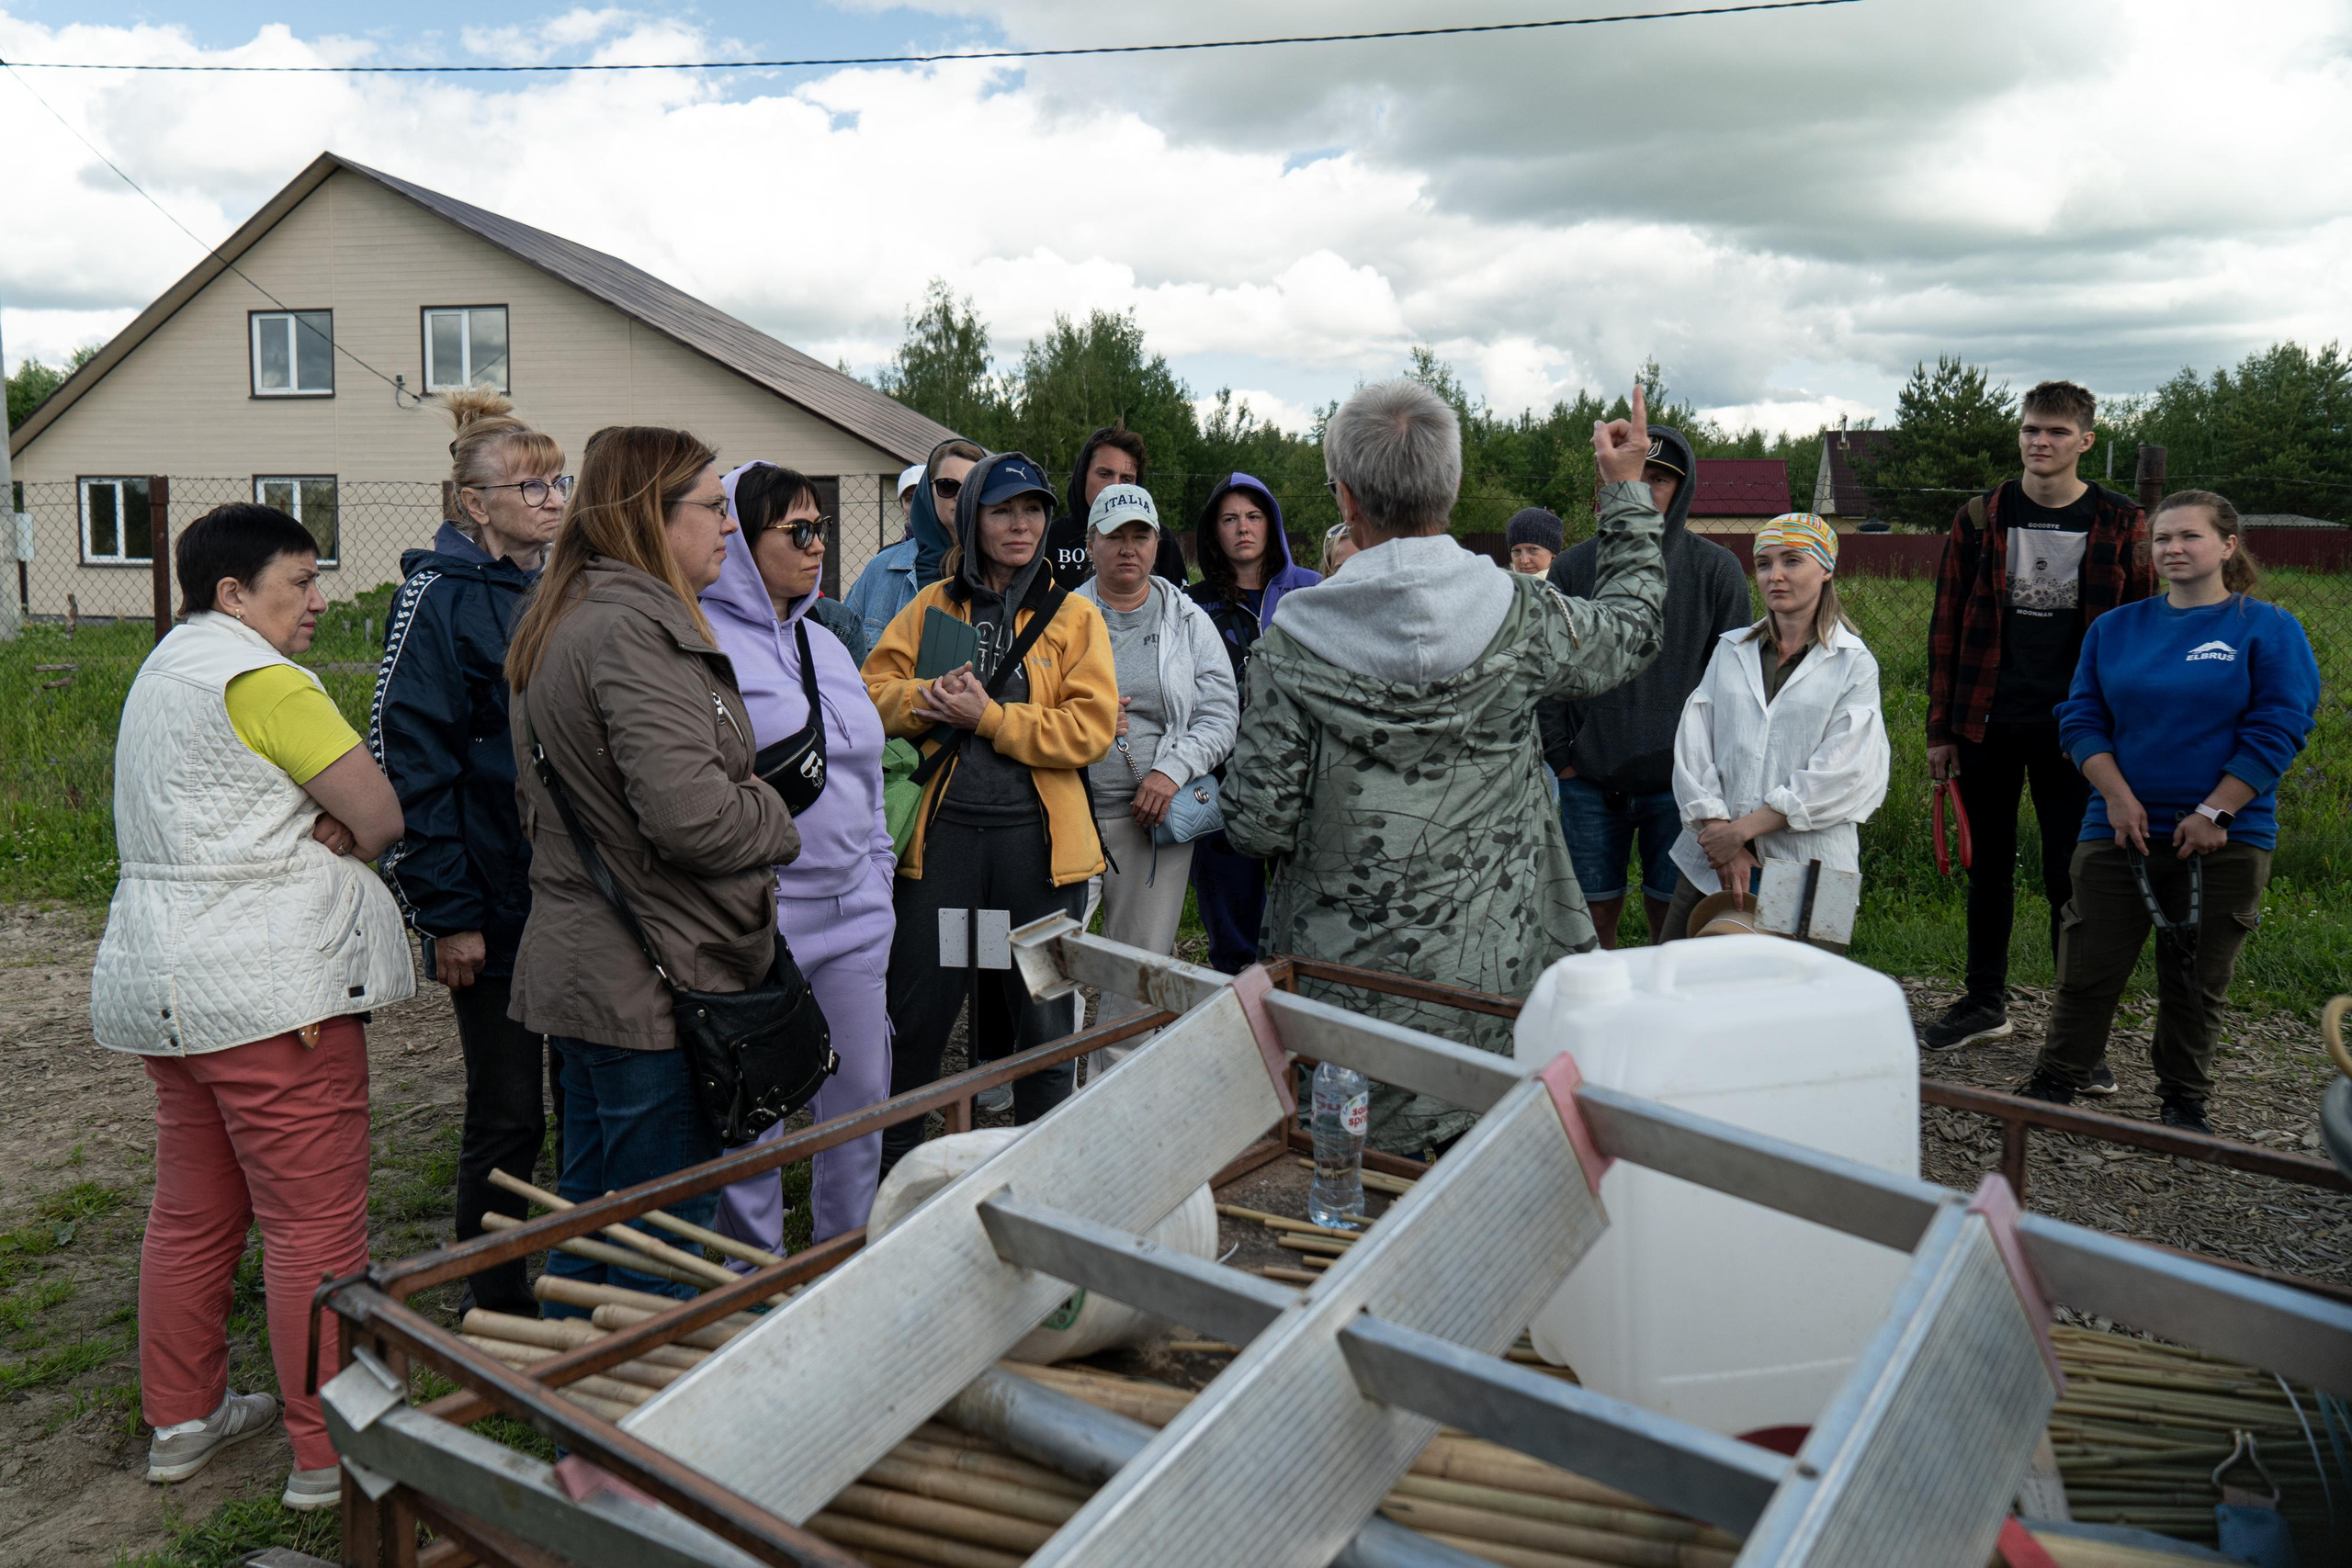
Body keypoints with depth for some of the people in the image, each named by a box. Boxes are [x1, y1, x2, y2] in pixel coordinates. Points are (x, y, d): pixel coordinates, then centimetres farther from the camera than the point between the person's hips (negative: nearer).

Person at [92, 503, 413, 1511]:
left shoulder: (163, 672, 19)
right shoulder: (259, 677, -13)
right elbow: (382, 813, -17)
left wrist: (308, 836, 0)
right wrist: (336, 840, 2)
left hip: (166, 976, 10)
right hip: (271, 986, -10)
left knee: (193, 1210, 19)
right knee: (316, 1221, -3)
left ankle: (182, 1419, 31)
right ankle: (330, 1455, 4)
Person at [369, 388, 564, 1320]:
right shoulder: (441, 598, -9)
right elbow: (410, 762, -13)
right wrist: (446, 914, -17)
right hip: (496, 904, -6)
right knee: (508, 1114, 4)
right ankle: (496, 1308, 21)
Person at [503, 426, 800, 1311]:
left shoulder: (558, 621, 15)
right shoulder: (636, 627, -19)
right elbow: (688, 813, -29)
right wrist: (779, 822, -9)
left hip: (576, 965, 10)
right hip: (652, 986, -10)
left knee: (587, 1217, 22)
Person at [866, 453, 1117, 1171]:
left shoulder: (1074, 615, 6)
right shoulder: (932, 607, 11)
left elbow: (1091, 728, -5)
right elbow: (874, 691, 8)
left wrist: (989, 717, -12)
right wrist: (928, 698, -12)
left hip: (1038, 836, -1)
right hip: (942, 828, 1)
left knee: (1043, 1012, 7)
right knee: (918, 1005, 7)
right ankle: (891, 1160, 26)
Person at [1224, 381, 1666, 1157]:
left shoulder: (1296, 640, -13)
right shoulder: (1519, 615, -9)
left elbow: (1257, 824, -11)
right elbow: (1632, 625, 13)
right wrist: (1627, 490, 24)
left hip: (1346, 977, -1)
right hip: (1490, 971, 1)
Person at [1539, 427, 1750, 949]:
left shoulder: (1716, 569, 1)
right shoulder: (1573, 568, 4)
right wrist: (1559, 757, 0)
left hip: (1678, 782, -1)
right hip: (1588, 782, 1)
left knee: (1671, 916, 6)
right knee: (1594, 913, 8)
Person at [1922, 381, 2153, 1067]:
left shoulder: (2120, 524, 1)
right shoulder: (1980, 518, 4)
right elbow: (1947, 627, 6)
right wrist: (1940, 728, 3)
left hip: (2073, 730, -2)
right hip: (1986, 725, 2)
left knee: (2070, 877, 0)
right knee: (1988, 864, 13)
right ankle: (1985, 1002, 28)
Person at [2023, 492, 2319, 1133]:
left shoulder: (2269, 630, -1)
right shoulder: (2114, 629, 8)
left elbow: (2277, 731, -6)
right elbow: (2081, 719, 6)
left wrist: (2214, 813, -13)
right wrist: (2119, 797, -8)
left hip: (2224, 840, -2)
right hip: (2120, 832, 2)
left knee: (2197, 982, 8)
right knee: (2089, 969, 1)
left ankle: (2185, 1103, 24)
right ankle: (2052, 1087, 13)